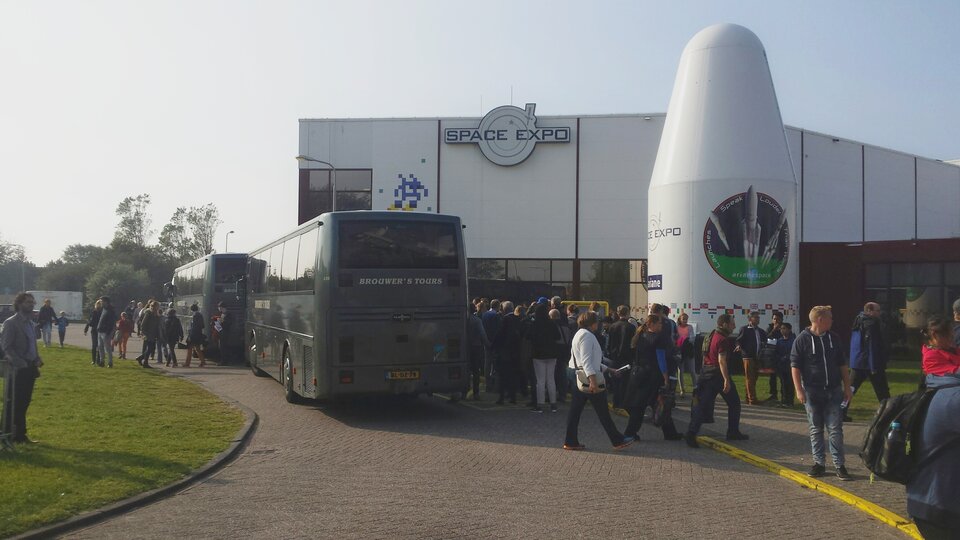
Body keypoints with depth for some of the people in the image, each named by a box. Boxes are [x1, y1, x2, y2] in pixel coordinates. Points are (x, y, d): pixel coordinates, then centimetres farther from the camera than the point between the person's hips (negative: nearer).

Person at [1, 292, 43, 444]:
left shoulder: (31, 323, 15)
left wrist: (37, 359, 5)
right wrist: (21, 363, -21)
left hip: (30, 369, 7)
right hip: (17, 370, -7)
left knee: (24, 403, 11)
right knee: (13, 404, -2)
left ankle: (20, 434, 18)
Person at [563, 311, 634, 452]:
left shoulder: (579, 334, 18)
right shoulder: (587, 335, -14)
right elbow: (586, 361, -22)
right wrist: (593, 381, -27)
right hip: (589, 378, -10)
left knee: (575, 410, 8)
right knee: (603, 412, -1)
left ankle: (571, 442, 9)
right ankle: (618, 441, 7)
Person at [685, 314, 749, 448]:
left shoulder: (710, 336, 12)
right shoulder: (723, 339, -15)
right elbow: (722, 361, -23)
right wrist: (726, 380, -26)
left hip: (706, 373, 8)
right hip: (718, 374, -8)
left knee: (702, 405, 2)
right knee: (734, 403, 11)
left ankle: (691, 434, -7)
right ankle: (733, 432, 16)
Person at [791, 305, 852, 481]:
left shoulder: (834, 338, 8)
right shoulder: (803, 339, -5)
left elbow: (842, 365, 15)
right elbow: (795, 366, -5)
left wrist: (847, 387, 11)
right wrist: (799, 390, -12)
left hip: (833, 392, 3)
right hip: (812, 392, -3)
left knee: (835, 429, 1)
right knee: (816, 429, 7)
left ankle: (839, 465, 5)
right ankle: (819, 463, 16)